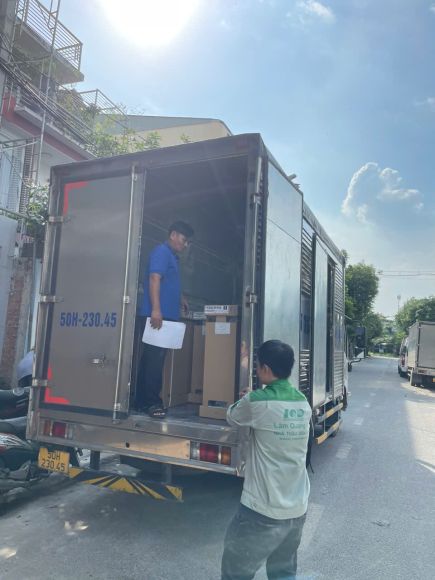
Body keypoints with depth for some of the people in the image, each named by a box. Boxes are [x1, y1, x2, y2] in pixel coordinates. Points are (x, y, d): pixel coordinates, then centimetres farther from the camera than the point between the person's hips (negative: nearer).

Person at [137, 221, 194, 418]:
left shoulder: (173, 256, 23)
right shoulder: (162, 251, -7)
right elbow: (154, 279, -20)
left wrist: (180, 298, 35)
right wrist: (155, 310, -28)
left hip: (166, 316, 10)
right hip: (157, 315, -10)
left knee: (152, 357, 11)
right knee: (155, 358, -9)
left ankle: (142, 400, 17)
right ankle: (151, 402, -5)